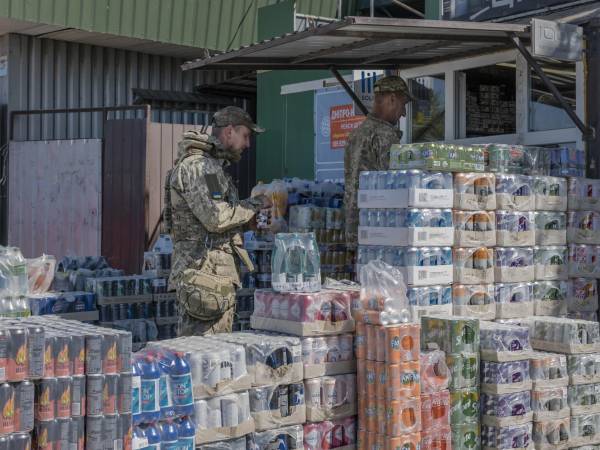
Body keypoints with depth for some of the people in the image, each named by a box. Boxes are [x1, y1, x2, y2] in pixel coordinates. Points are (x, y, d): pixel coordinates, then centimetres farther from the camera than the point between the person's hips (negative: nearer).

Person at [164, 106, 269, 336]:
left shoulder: (212, 167, 22)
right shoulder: (197, 166, -11)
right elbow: (216, 218, -20)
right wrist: (255, 204, -8)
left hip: (217, 275, 10)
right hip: (205, 275, -10)